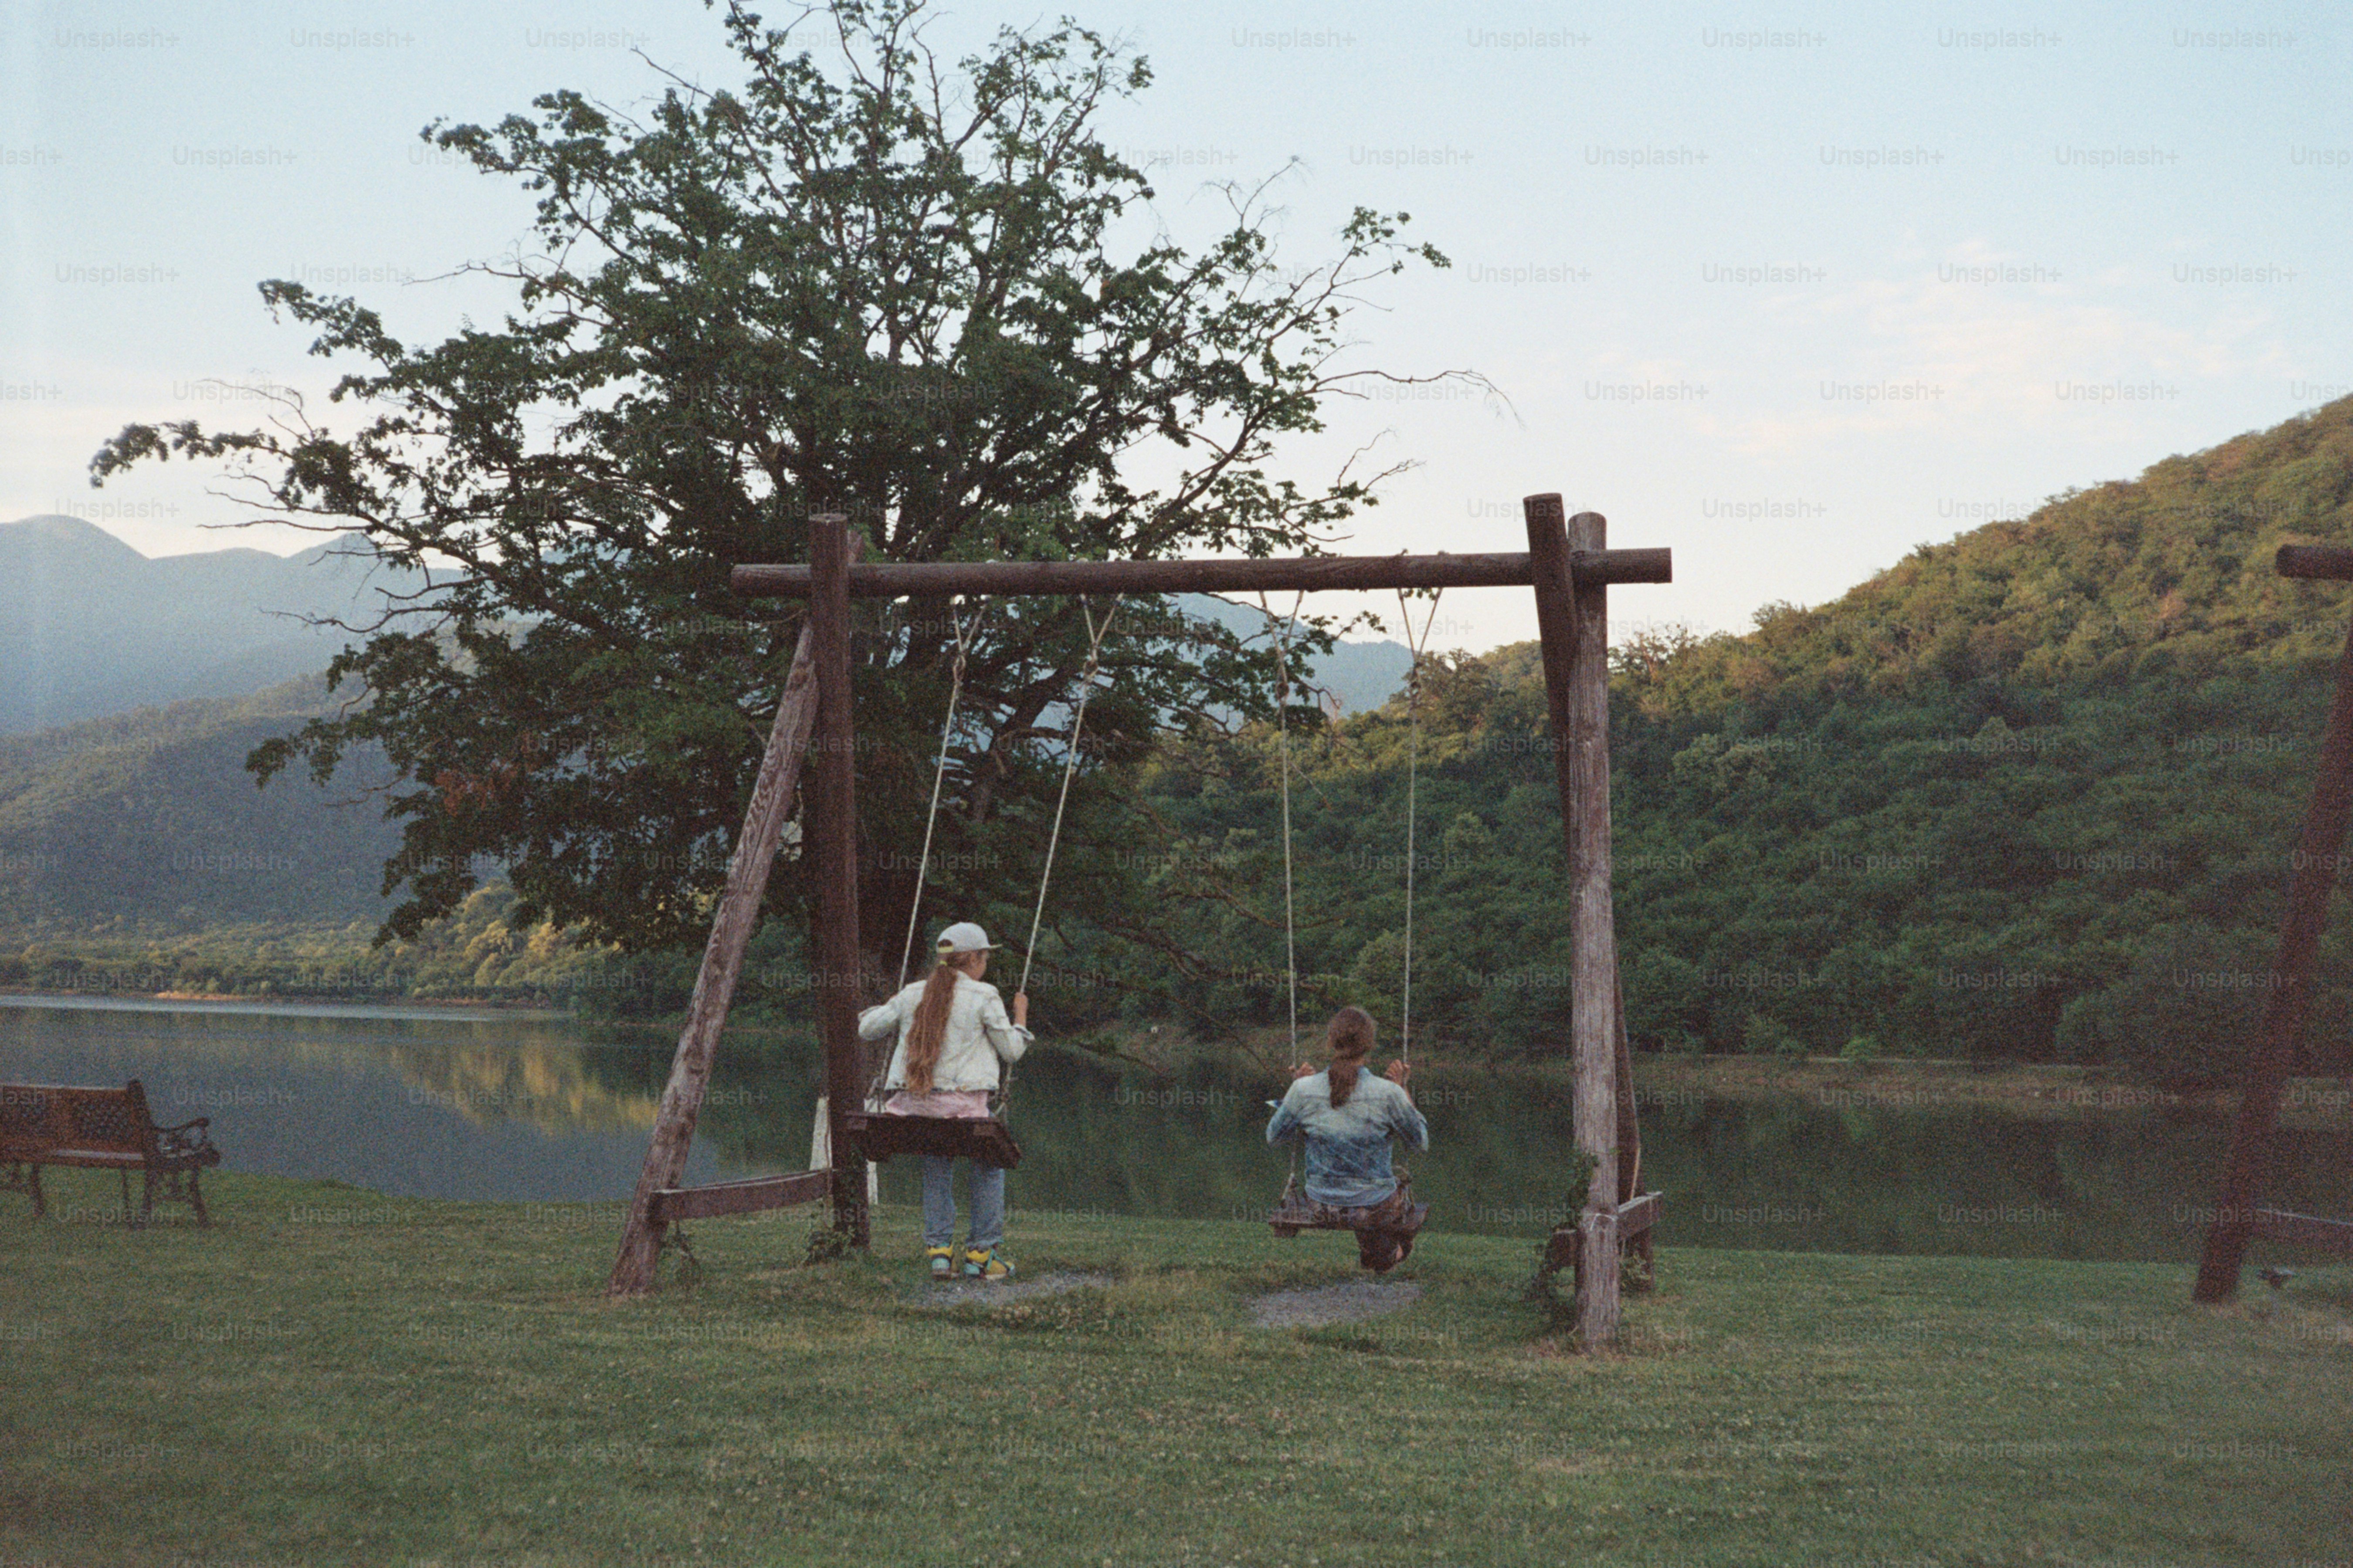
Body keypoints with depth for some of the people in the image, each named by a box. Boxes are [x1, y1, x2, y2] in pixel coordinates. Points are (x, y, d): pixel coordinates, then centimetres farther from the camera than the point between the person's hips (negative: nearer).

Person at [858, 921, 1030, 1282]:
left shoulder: (913, 994, 10)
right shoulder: (983, 997, -1)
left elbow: (866, 1028, 16)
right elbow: (1012, 1050, 4)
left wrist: (894, 1010, 34)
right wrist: (1020, 1017, 21)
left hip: (913, 1103, 4)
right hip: (962, 1102, -4)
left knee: (937, 1170, 21)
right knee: (988, 1167, 17)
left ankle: (939, 1249, 11)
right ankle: (983, 1254, 14)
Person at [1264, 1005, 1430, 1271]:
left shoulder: (1304, 1090, -15)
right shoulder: (1388, 1094, -21)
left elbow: (1273, 1136, 2)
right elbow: (1422, 1141, -4)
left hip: (1321, 1208, 3)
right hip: (1377, 1210, -3)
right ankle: (1389, 1254, 48)